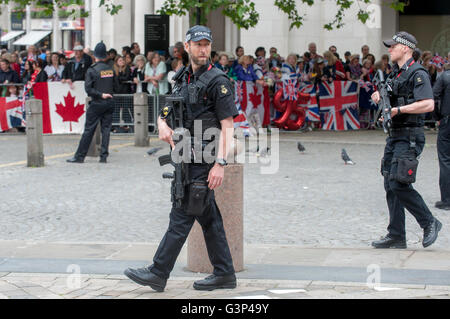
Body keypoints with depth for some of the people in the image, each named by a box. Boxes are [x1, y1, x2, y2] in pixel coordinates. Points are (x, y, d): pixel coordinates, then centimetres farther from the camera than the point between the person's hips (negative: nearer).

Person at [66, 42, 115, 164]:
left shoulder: (92, 70, -9)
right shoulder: (111, 69, 5)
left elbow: (88, 88, -16)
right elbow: (115, 86, 11)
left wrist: (101, 94, -11)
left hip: (97, 103, -4)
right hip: (109, 103, 4)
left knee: (89, 130, -1)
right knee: (106, 129, 7)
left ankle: (80, 156, 3)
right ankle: (103, 156, 4)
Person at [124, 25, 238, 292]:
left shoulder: (218, 81, -10)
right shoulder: (185, 79, 15)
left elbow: (227, 126, -14)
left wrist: (220, 164, -22)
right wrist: (163, 125, -4)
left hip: (204, 159, -9)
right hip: (190, 159, 9)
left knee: (182, 216, -7)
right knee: (209, 218, 11)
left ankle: (159, 273, -4)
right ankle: (224, 274, 16)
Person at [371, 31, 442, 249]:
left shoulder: (417, 73, -11)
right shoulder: (395, 73, 17)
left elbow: (428, 104, -23)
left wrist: (398, 109, -21)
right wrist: (379, 96, 8)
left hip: (409, 138, -9)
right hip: (394, 135, 9)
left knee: (399, 184, -15)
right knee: (391, 185, 7)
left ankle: (429, 223, 0)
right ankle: (396, 236, 10)